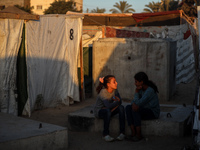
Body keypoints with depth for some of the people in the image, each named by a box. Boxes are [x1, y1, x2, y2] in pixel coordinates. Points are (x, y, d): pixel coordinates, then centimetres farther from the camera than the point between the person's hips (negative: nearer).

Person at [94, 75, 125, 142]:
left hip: (108, 110, 6)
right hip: (99, 111, -6)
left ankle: (122, 132, -23)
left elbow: (120, 102, -10)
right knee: (108, 111, -39)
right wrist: (117, 101, -22)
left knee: (121, 107, -23)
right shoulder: (103, 92, -27)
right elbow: (109, 106, -36)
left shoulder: (115, 90, -8)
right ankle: (105, 134, -28)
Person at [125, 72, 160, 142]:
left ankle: (139, 135, -23)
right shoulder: (141, 89, 4)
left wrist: (136, 92, -12)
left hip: (153, 112, -8)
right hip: (144, 110, 8)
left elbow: (139, 103, -25)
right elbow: (134, 101, 4)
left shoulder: (150, 90, -23)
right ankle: (133, 133, -21)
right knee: (128, 107, -14)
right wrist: (133, 104, -20)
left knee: (135, 110, -31)